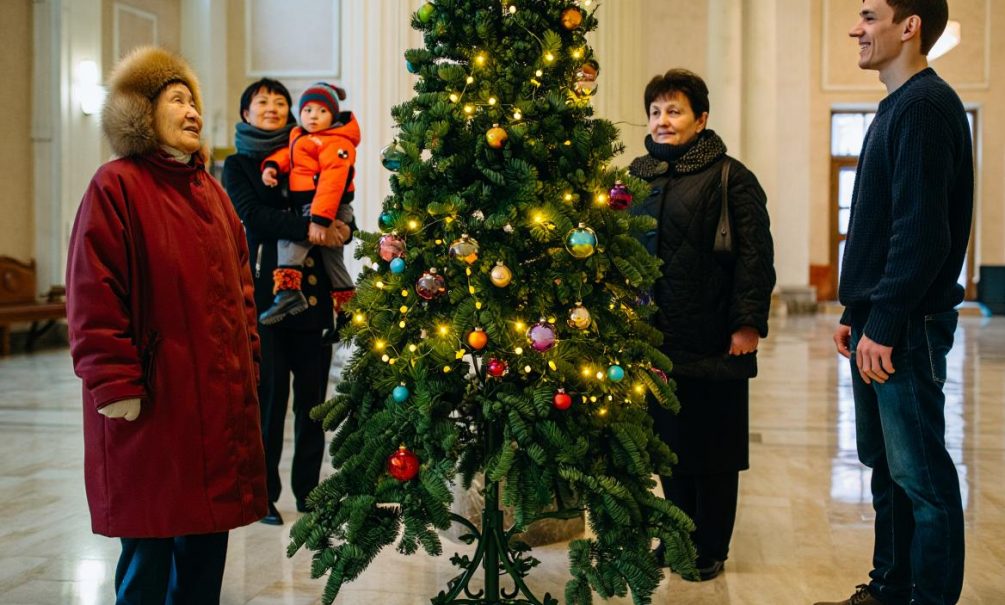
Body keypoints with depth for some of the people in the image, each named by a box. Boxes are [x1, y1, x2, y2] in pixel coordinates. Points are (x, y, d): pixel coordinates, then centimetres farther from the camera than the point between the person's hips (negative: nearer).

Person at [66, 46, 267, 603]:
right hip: (152, 403, -7)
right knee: (149, 547, 2)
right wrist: (115, 384, -17)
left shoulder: (210, 191, 15)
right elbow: (93, 300, -14)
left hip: (221, 400, 7)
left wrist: (246, 360, 14)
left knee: (207, 542, 13)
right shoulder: (116, 186, -8)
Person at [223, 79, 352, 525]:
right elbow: (253, 214, -11)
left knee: (312, 395, 5)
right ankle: (263, 493, 9)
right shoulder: (238, 165, 7)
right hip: (265, 291, -3)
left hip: (312, 289, 3)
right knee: (269, 392, -2)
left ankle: (308, 492, 16)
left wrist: (341, 228, -12)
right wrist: (309, 229, -23)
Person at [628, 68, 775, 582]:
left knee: (713, 448, 5)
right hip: (653, 337, 5)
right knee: (668, 442, 13)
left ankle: (710, 549, 17)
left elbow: (755, 255, -10)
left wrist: (749, 323, -16)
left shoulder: (730, 178, -5)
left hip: (712, 341, -5)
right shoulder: (636, 176, 11)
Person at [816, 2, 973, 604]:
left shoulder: (926, 104, -13)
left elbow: (923, 228, -21)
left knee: (919, 471, -3)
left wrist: (885, 324, -21)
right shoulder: (896, 106, 18)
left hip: (907, 326, -10)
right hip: (879, 322, 10)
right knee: (884, 463, 15)